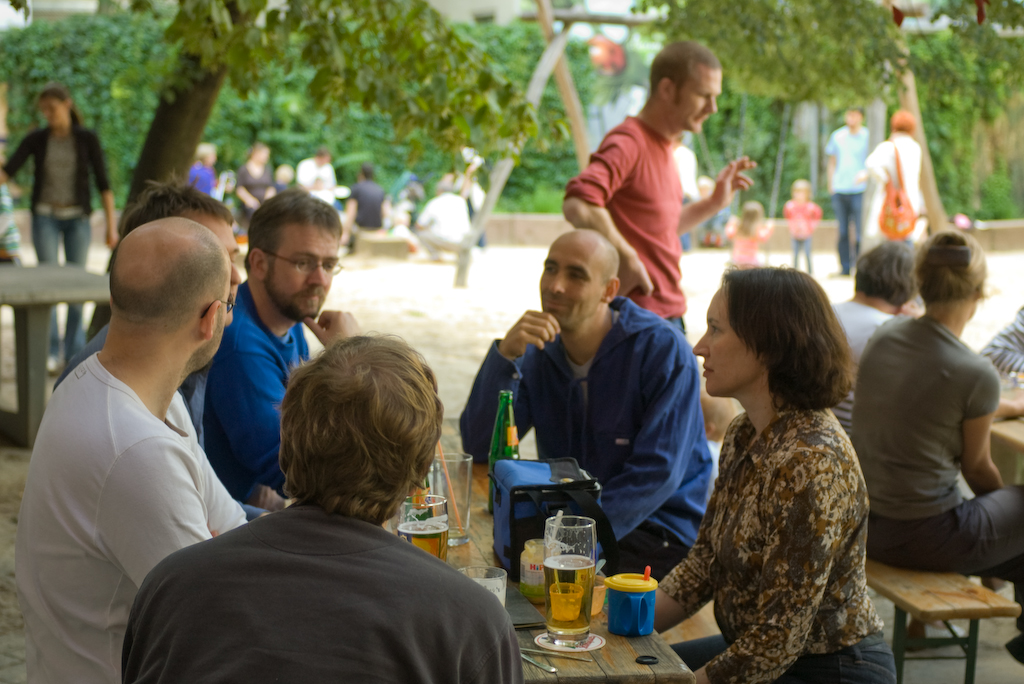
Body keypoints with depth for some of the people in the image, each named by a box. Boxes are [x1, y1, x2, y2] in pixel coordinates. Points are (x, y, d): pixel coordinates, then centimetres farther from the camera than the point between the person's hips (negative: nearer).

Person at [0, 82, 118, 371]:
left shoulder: (87, 139, -3)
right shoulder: (36, 139, 0)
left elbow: (103, 183, -3)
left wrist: (111, 225, -8)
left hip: (77, 218, 0)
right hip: (45, 217, 0)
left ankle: (74, 352, 12)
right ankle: (50, 352, 2)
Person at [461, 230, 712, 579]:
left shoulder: (663, 350, -14)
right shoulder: (537, 353, 3)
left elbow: (658, 472, -20)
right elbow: (479, 447, -5)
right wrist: (505, 354, -17)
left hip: (659, 529, -5)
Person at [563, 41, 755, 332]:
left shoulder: (662, 147, 14)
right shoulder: (628, 142, -16)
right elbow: (577, 205, -34)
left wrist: (714, 203, 13)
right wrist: (627, 257, -24)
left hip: (669, 311, 10)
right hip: (639, 312, -10)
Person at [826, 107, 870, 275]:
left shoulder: (868, 136, 2)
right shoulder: (837, 136, 12)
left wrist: (866, 173, -20)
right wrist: (831, 185, 12)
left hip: (859, 190, -3)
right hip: (839, 190, 3)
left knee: (860, 230, -7)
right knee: (842, 231, 6)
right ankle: (844, 267, 13)